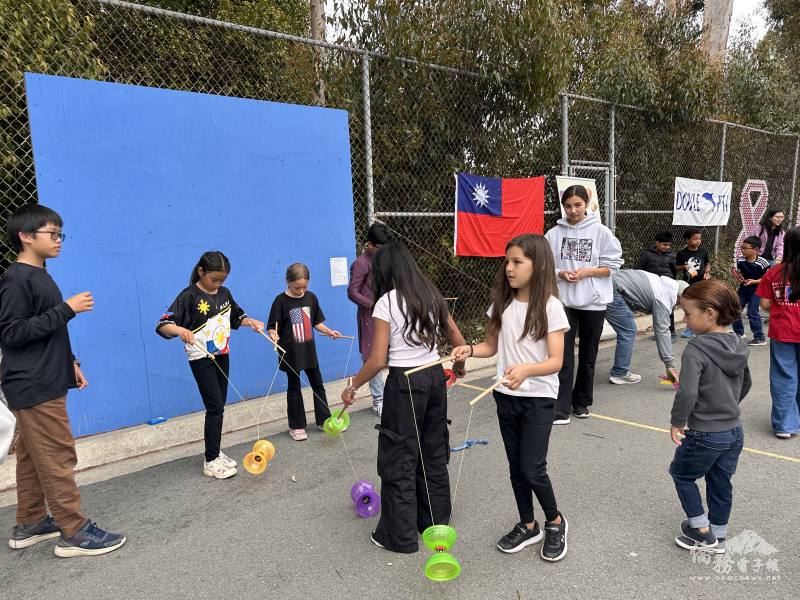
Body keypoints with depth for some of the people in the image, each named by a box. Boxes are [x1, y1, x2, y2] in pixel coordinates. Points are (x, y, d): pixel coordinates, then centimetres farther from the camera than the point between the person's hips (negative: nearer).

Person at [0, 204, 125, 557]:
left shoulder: (38, 277, 14)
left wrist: (70, 363, 18)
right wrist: (67, 309, -21)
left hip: (44, 384, 9)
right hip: (35, 388, -9)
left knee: (33, 457, 16)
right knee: (58, 457, -6)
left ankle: (29, 525, 27)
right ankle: (74, 533, 1)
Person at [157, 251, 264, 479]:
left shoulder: (224, 293, 4)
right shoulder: (189, 296, -15)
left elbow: (236, 316, 20)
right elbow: (163, 325, -22)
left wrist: (250, 321, 1)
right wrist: (181, 330, -42)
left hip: (222, 356, 6)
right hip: (201, 359, -6)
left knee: (219, 407, 13)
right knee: (215, 407, -7)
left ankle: (215, 452, 27)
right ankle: (210, 461, 4)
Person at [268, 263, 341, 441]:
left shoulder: (311, 298, 1)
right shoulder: (281, 301, -11)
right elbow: (273, 327, -12)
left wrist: (329, 331, -4)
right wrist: (274, 335, -32)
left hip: (309, 351, 4)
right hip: (290, 353, -4)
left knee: (318, 385, 12)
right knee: (294, 388, 9)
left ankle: (324, 420, 27)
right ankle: (297, 426, 21)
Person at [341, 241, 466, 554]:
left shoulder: (386, 302, -12)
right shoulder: (432, 296, 5)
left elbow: (377, 360, -16)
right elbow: (456, 338, 11)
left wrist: (352, 385, -2)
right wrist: (459, 365, 29)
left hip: (404, 382, -6)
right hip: (435, 376, 7)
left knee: (399, 458, 7)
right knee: (433, 451, 19)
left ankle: (400, 535, 19)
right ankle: (436, 521, 34)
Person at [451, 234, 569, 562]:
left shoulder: (550, 306, -13)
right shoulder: (503, 303, 2)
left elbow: (556, 361, -17)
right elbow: (491, 345, 10)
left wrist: (526, 369, -35)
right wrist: (469, 349, -11)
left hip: (539, 398, -5)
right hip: (506, 396, 5)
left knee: (532, 468, -3)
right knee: (515, 465, 14)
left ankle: (555, 522, 25)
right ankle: (528, 526, 34)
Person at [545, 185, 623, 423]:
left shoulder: (601, 231, -3)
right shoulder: (554, 234, 0)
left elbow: (611, 266, -2)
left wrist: (586, 272, -16)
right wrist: (561, 274, -15)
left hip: (593, 301, 0)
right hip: (563, 300, 0)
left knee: (588, 355, 13)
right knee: (563, 355, -5)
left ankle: (581, 401, 30)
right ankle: (560, 409, 0)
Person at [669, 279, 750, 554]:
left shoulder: (696, 349, -25)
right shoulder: (739, 346, -1)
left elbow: (687, 393, -31)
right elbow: (746, 384, 14)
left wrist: (677, 422, -16)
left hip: (704, 434, -7)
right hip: (735, 431, 7)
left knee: (682, 475, 17)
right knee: (721, 484, 20)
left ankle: (701, 531, 23)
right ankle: (718, 537, 35)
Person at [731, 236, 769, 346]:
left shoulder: (762, 262, -19)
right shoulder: (740, 261, -5)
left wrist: (754, 281, -24)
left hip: (756, 290, -6)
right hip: (743, 289, 6)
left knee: (752, 313, -10)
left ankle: (760, 338, 4)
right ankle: (739, 332, 30)